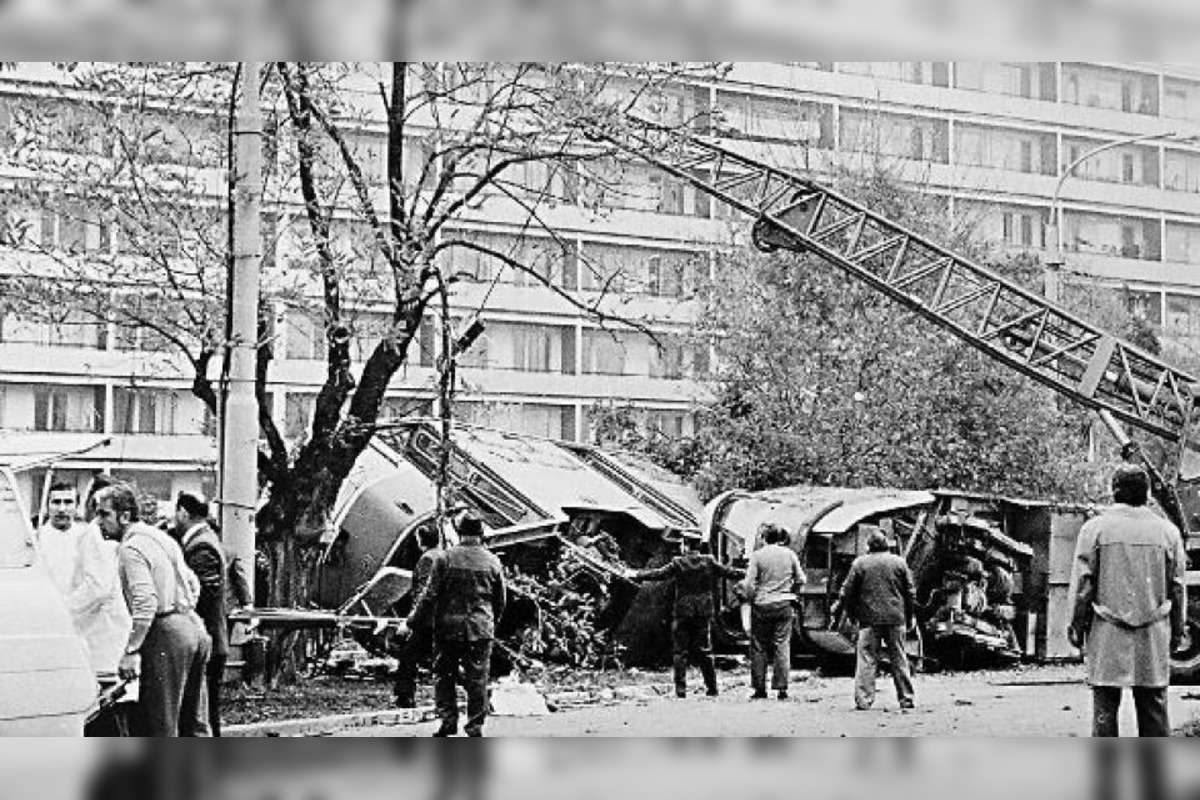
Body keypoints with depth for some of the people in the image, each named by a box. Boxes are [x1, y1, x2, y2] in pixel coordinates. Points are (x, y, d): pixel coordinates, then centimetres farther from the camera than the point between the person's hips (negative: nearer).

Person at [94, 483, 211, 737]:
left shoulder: (131, 549, -10)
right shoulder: (161, 537, 18)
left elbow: (146, 604, -22)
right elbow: (193, 584, 24)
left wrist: (131, 651, -21)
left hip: (166, 632, -9)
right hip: (195, 627, 9)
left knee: (160, 726, -3)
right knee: (195, 723, 14)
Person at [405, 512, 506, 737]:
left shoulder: (446, 558, -6)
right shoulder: (492, 562, 2)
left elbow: (430, 596, -6)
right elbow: (501, 601, 9)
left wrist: (413, 622, 3)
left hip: (448, 627, -1)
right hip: (481, 629, 1)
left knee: (444, 675, 11)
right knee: (477, 678, 6)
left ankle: (448, 719, 6)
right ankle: (475, 725, 7)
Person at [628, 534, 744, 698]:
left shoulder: (678, 563, -8)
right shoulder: (709, 562, -1)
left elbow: (659, 574, -11)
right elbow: (729, 572, 4)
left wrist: (637, 575, -4)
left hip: (682, 612, -3)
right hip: (704, 612, 3)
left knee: (680, 651, 4)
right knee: (704, 651, 11)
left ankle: (681, 689, -1)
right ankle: (712, 687, 9)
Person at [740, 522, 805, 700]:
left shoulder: (757, 555, -8)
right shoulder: (789, 554, 2)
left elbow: (749, 584, -10)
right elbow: (801, 579, 6)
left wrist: (750, 599, 6)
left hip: (762, 605, -2)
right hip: (784, 605, 2)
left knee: (759, 647, 7)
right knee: (782, 646, 4)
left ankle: (760, 688, 9)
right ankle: (782, 688, -1)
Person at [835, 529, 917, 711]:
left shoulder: (859, 563, -1)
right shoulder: (899, 562, 5)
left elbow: (848, 591, 2)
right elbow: (910, 592, 8)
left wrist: (850, 612, 17)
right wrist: (910, 616, 17)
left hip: (869, 618, -2)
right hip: (896, 618, 2)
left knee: (866, 659, 0)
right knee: (899, 658, 10)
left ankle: (863, 700, -5)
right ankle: (906, 698, 12)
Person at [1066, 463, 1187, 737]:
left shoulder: (1095, 528, -4)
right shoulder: (1167, 531, 3)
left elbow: (1082, 584, -3)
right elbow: (1177, 588, 8)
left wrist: (1076, 626, 5)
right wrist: (1177, 631, 17)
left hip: (1107, 638, -2)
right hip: (1154, 640, 2)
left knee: (1105, 708, 3)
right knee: (1154, 708, 9)